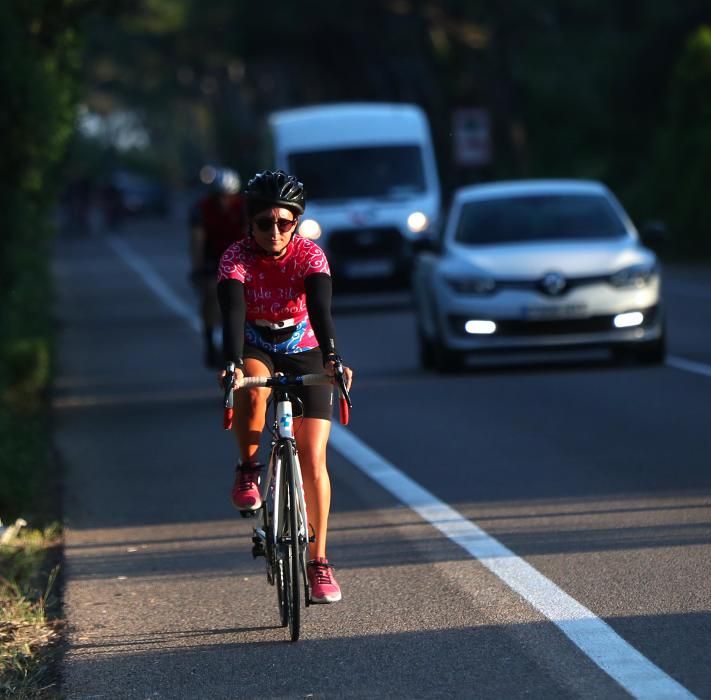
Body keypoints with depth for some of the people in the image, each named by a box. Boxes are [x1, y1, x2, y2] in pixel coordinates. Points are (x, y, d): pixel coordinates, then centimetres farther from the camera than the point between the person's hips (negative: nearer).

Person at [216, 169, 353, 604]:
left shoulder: (310, 255, -20)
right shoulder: (237, 258, -21)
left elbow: (321, 309, -35)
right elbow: (232, 313, -35)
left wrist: (331, 358, -53)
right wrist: (233, 364, -53)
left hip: (304, 354, 0)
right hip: (256, 351, 0)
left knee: (313, 458, -10)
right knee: (252, 388, -39)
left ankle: (319, 562, -3)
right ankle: (248, 473, -17)